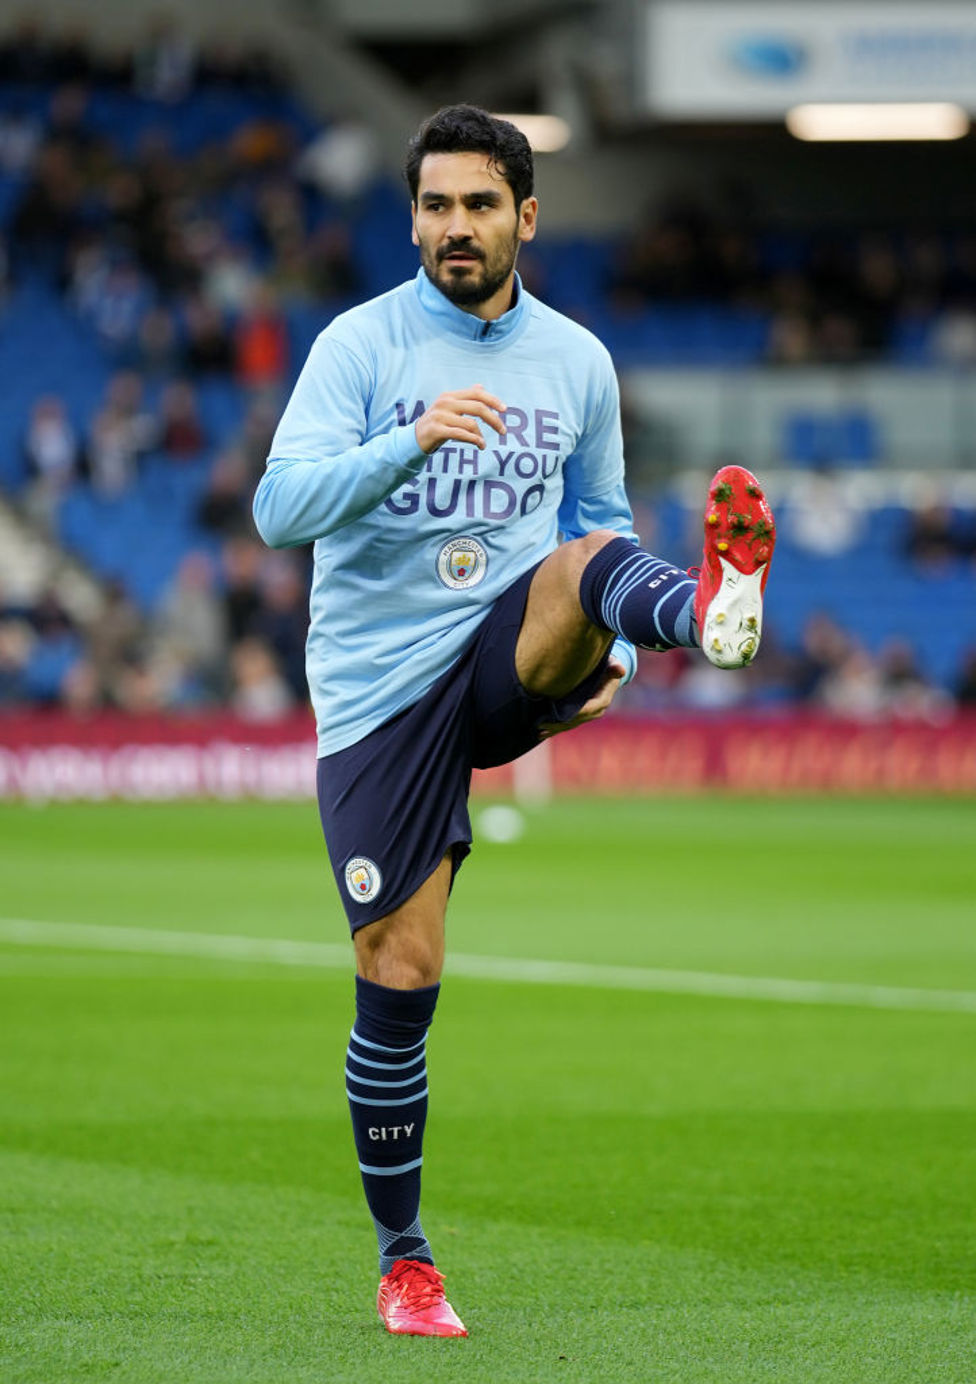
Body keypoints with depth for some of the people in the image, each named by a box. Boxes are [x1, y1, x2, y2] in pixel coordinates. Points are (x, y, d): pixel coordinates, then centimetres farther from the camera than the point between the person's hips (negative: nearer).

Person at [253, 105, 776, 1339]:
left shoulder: (576, 360, 9)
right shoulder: (361, 344, -3)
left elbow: (599, 519, 21)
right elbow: (279, 508, -15)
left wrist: (607, 651, 2)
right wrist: (414, 441, -31)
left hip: (509, 654, 2)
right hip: (380, 689, -2)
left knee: (589, 562, -32)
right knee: (399, 980, -3)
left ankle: (710, 609, -69)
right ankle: (403, 1262, 13)